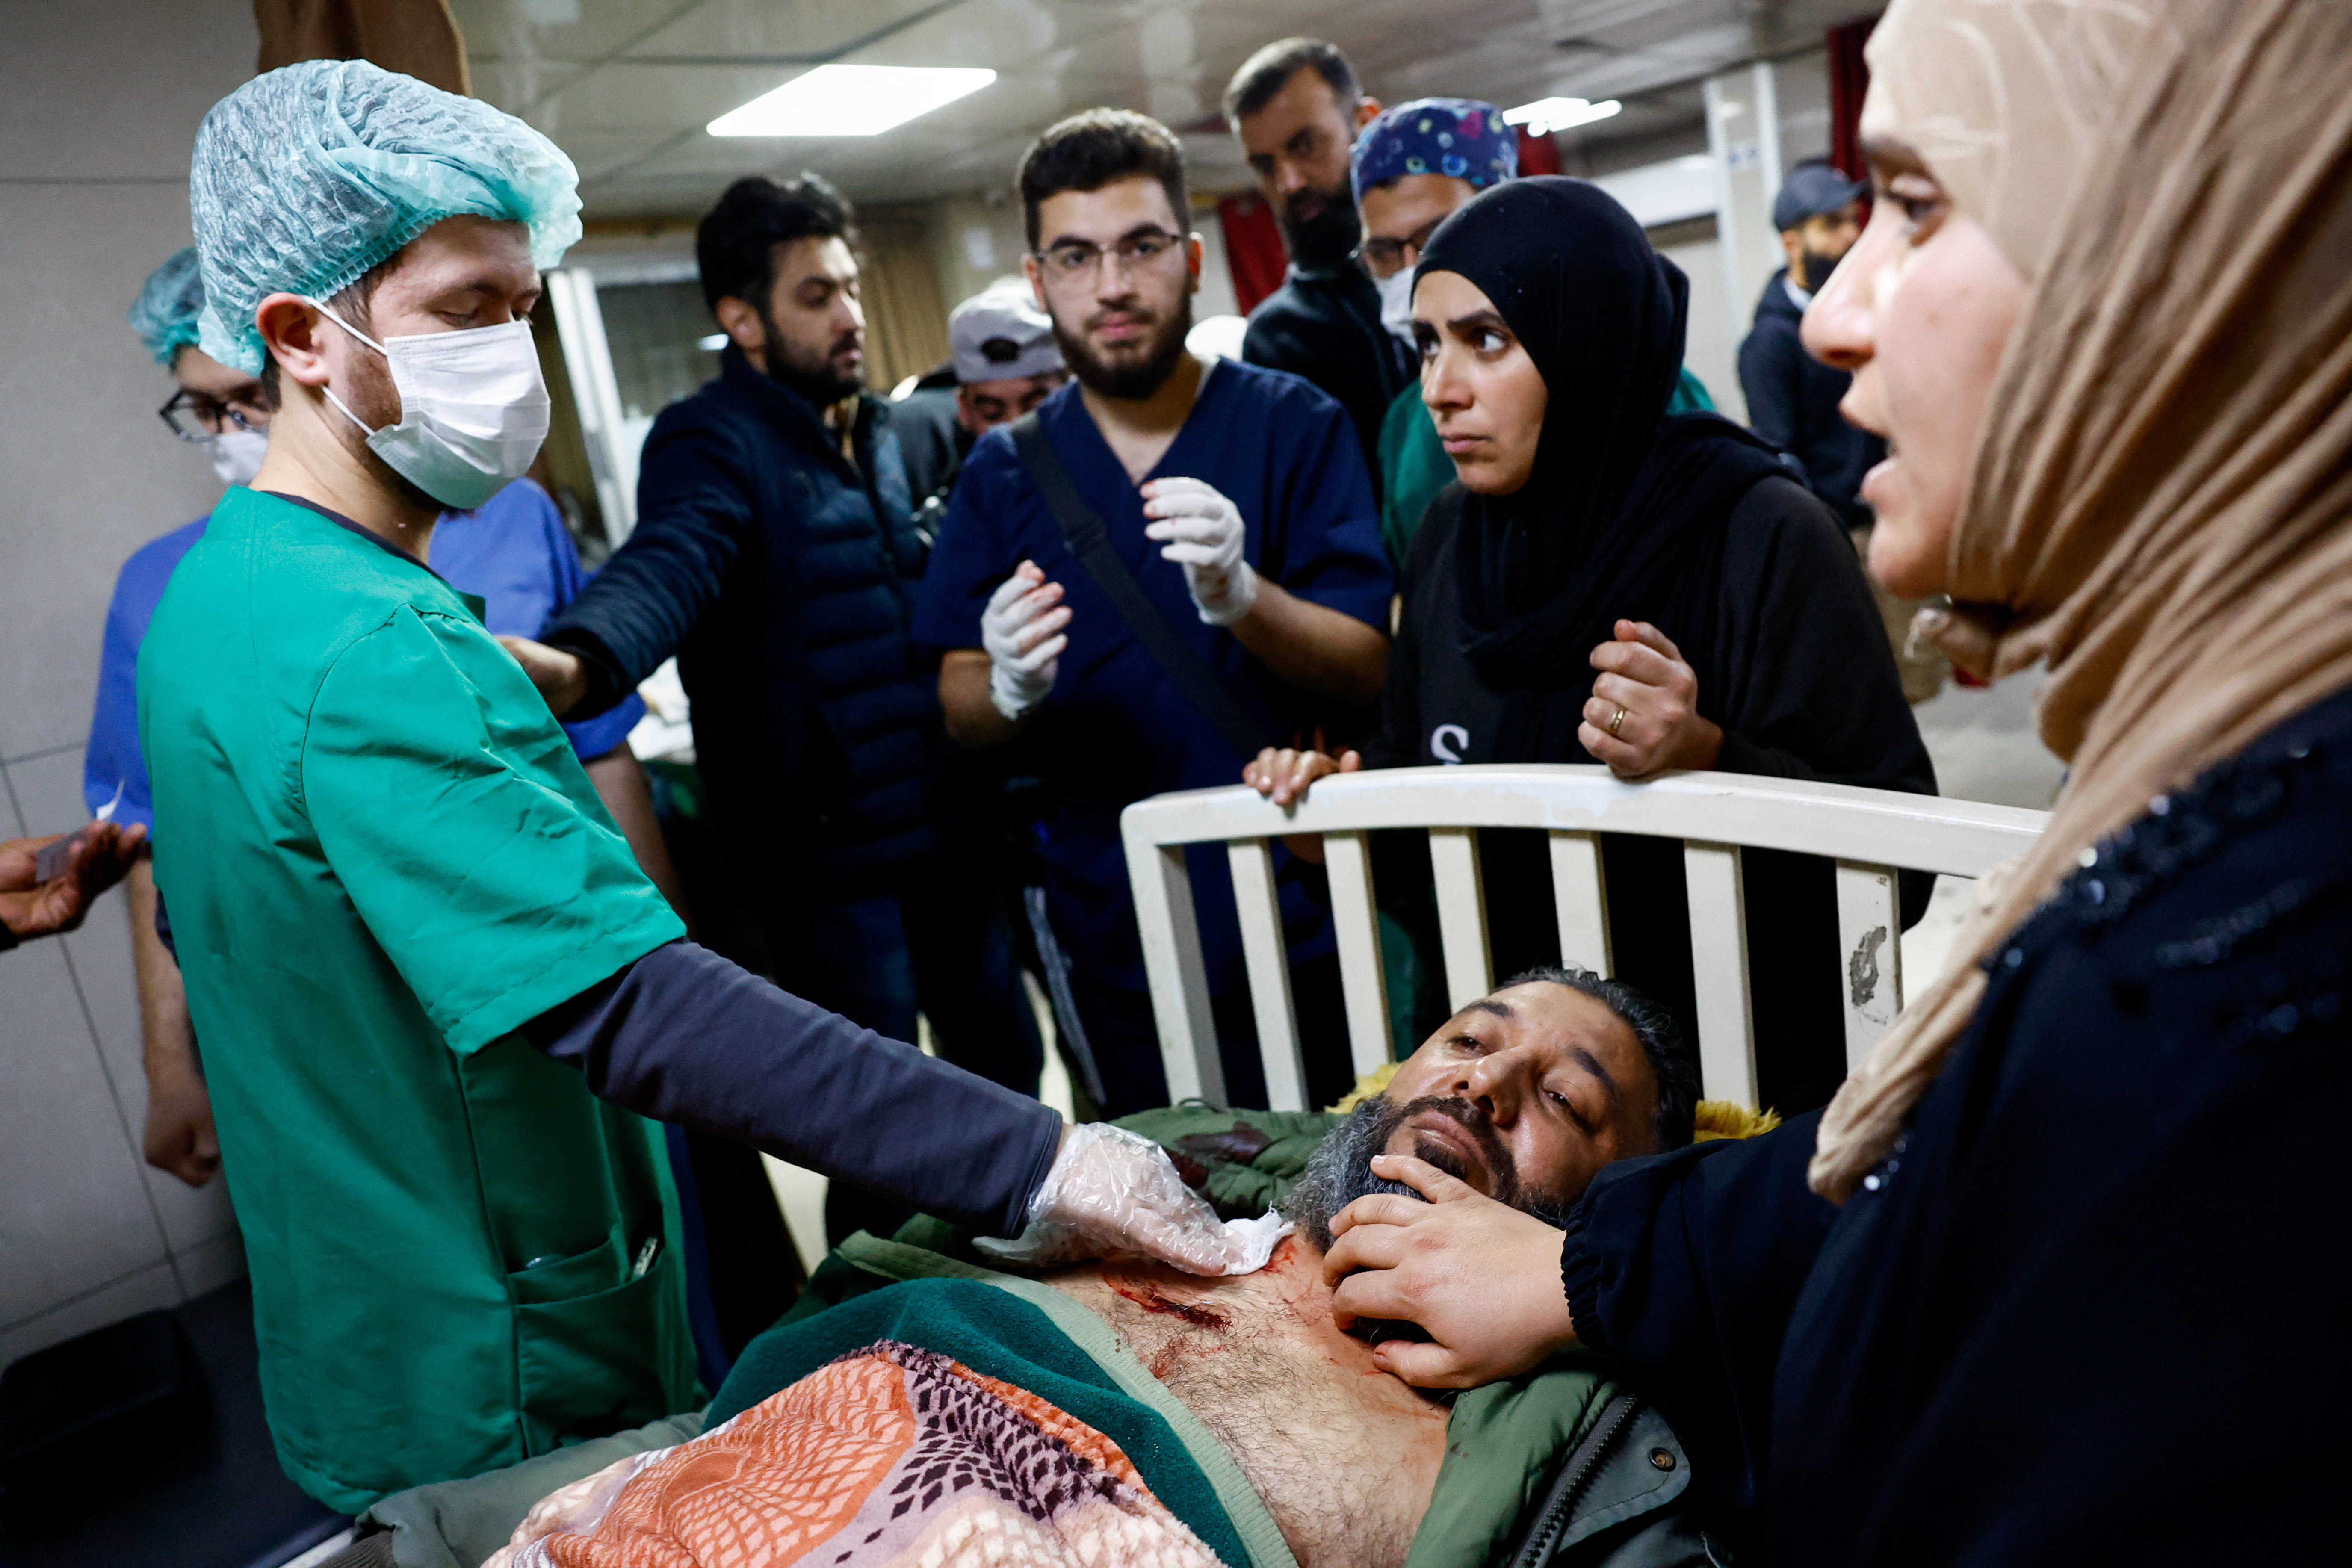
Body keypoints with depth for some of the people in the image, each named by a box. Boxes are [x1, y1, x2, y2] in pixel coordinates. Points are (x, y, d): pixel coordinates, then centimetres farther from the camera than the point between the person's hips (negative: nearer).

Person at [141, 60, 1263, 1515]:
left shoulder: (218, 591, 5)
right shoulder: (373, 649, -29)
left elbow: (205, 931, 18)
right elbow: (634, 1010, -39)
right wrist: (1035, 1158, -40)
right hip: (505, 1405, -9)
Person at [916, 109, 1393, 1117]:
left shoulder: (1294, 425, -5)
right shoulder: (1003, 471, 4)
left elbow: (1368, 666, -11)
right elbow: (961, 714, 3)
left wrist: (1240, 597, -29)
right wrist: (1011, 688, -19)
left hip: (1304, 912, -2)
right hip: (1116, 938, 2)